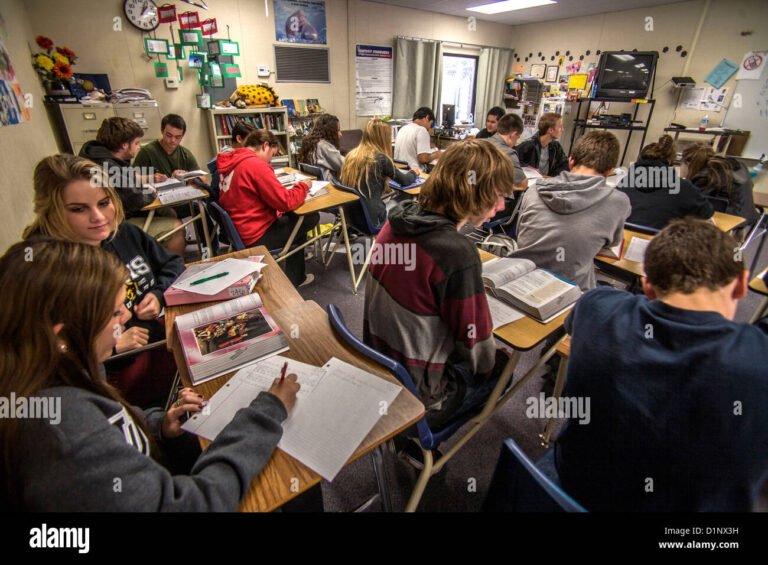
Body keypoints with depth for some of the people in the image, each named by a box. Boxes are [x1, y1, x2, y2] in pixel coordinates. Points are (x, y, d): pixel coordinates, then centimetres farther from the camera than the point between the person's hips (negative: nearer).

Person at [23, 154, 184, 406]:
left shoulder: (122, 231, 1)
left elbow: (173, 264, 15)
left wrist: (159, 294, -4)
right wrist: (114, 346, -19)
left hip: (162, 333, 7)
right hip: (121, 372, -7)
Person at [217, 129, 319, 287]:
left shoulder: (230, 161, 6)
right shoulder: (255, 164, -22)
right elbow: (286, 202, -21)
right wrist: (303, 186, -3)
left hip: (238, 230, 9)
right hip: (255, 237, -9)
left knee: (293, 217, 22)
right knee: (311, 217, 3)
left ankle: (294, 275, 27)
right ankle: (294, 279, 19)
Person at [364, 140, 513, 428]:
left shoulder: (396, 221, -8)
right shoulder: (458, 253, -30)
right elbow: (479, 356, -20)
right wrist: (490, 359, 2)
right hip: (416, 398, -6)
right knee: (501, 363, 20)